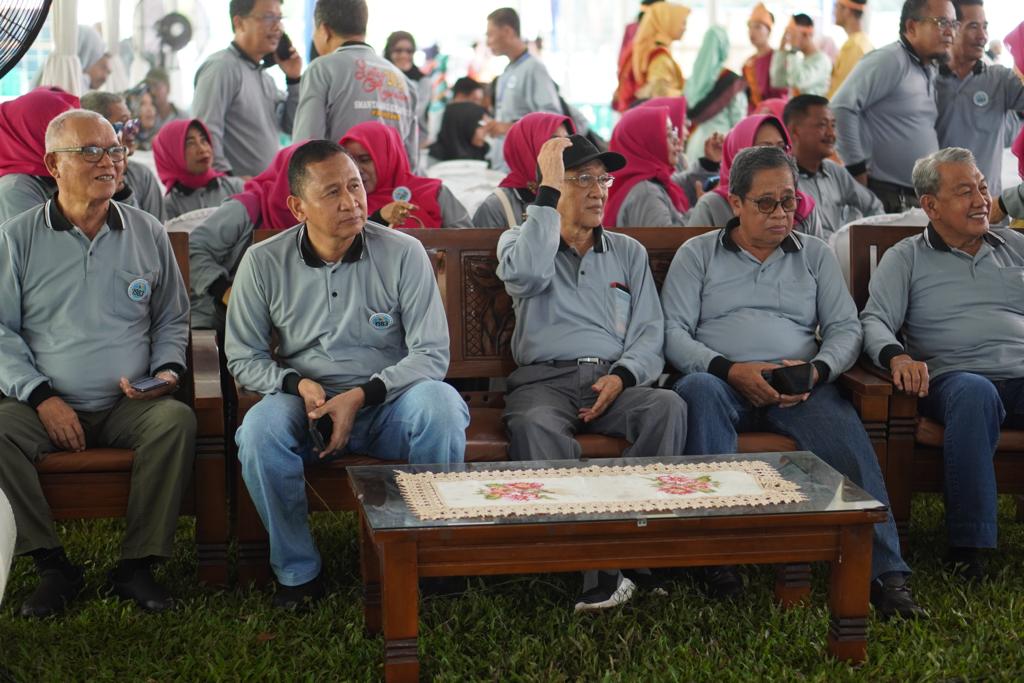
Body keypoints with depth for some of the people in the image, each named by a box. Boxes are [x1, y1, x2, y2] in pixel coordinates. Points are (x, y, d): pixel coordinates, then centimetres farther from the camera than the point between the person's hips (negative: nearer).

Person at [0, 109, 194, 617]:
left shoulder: (148, 234, 11)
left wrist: (167, 370, 0)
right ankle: (52, 567, -16)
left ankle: (137, 565, -19)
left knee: (176, 421, -30)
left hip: (129, 405, 1)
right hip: (46, 406, -1)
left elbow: (172, 319, 20)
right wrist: (41, 397, -11)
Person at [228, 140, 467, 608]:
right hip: (306, 406, 1)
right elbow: (243, 359, 4)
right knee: (261, 426, -32)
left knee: (439, 404, -33)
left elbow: (432, 354, -7)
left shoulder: (403, 254, -5)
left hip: (388, 406, 0)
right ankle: (297, 571, -12)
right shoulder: (263, 263, -2)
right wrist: (298, 384, -16)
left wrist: (361, 396, -20)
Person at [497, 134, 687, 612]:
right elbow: (526, 275, -13)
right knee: (534, 426, -38)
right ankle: (595, 572, -42)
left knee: (668, 407, -31)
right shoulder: (519, 241, 14)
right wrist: (549, 190, -9)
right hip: (544, 378, -2)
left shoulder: (629, 253, 22)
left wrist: (621, 376, -10)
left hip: (614, 380, 3)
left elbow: (649, 334, 12)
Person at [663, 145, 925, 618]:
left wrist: (817, 370, -10)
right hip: (724, 382, -1)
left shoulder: (815, 254, 22)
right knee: (698, 390, -39)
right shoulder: (697, 254, 15)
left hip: (801, 387, 1)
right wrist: (729, 370, -14)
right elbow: (673, 332, 3)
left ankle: (885, 572, -38)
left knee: (845, 432, -33)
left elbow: (845, 328, 13)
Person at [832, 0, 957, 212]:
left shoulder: (933, 71, 15)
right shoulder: (889, 61, -11)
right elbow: (841, 107, -19)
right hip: (887, 197, -8)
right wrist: (857, 169, -16)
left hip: (924, 196, 8)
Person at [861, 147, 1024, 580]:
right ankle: (968, 544, -33)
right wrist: (896, 355, -19)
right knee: (975, 392, -39)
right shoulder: (905, 259, 16)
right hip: (957, 377, -2)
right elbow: (875, 320, 3)